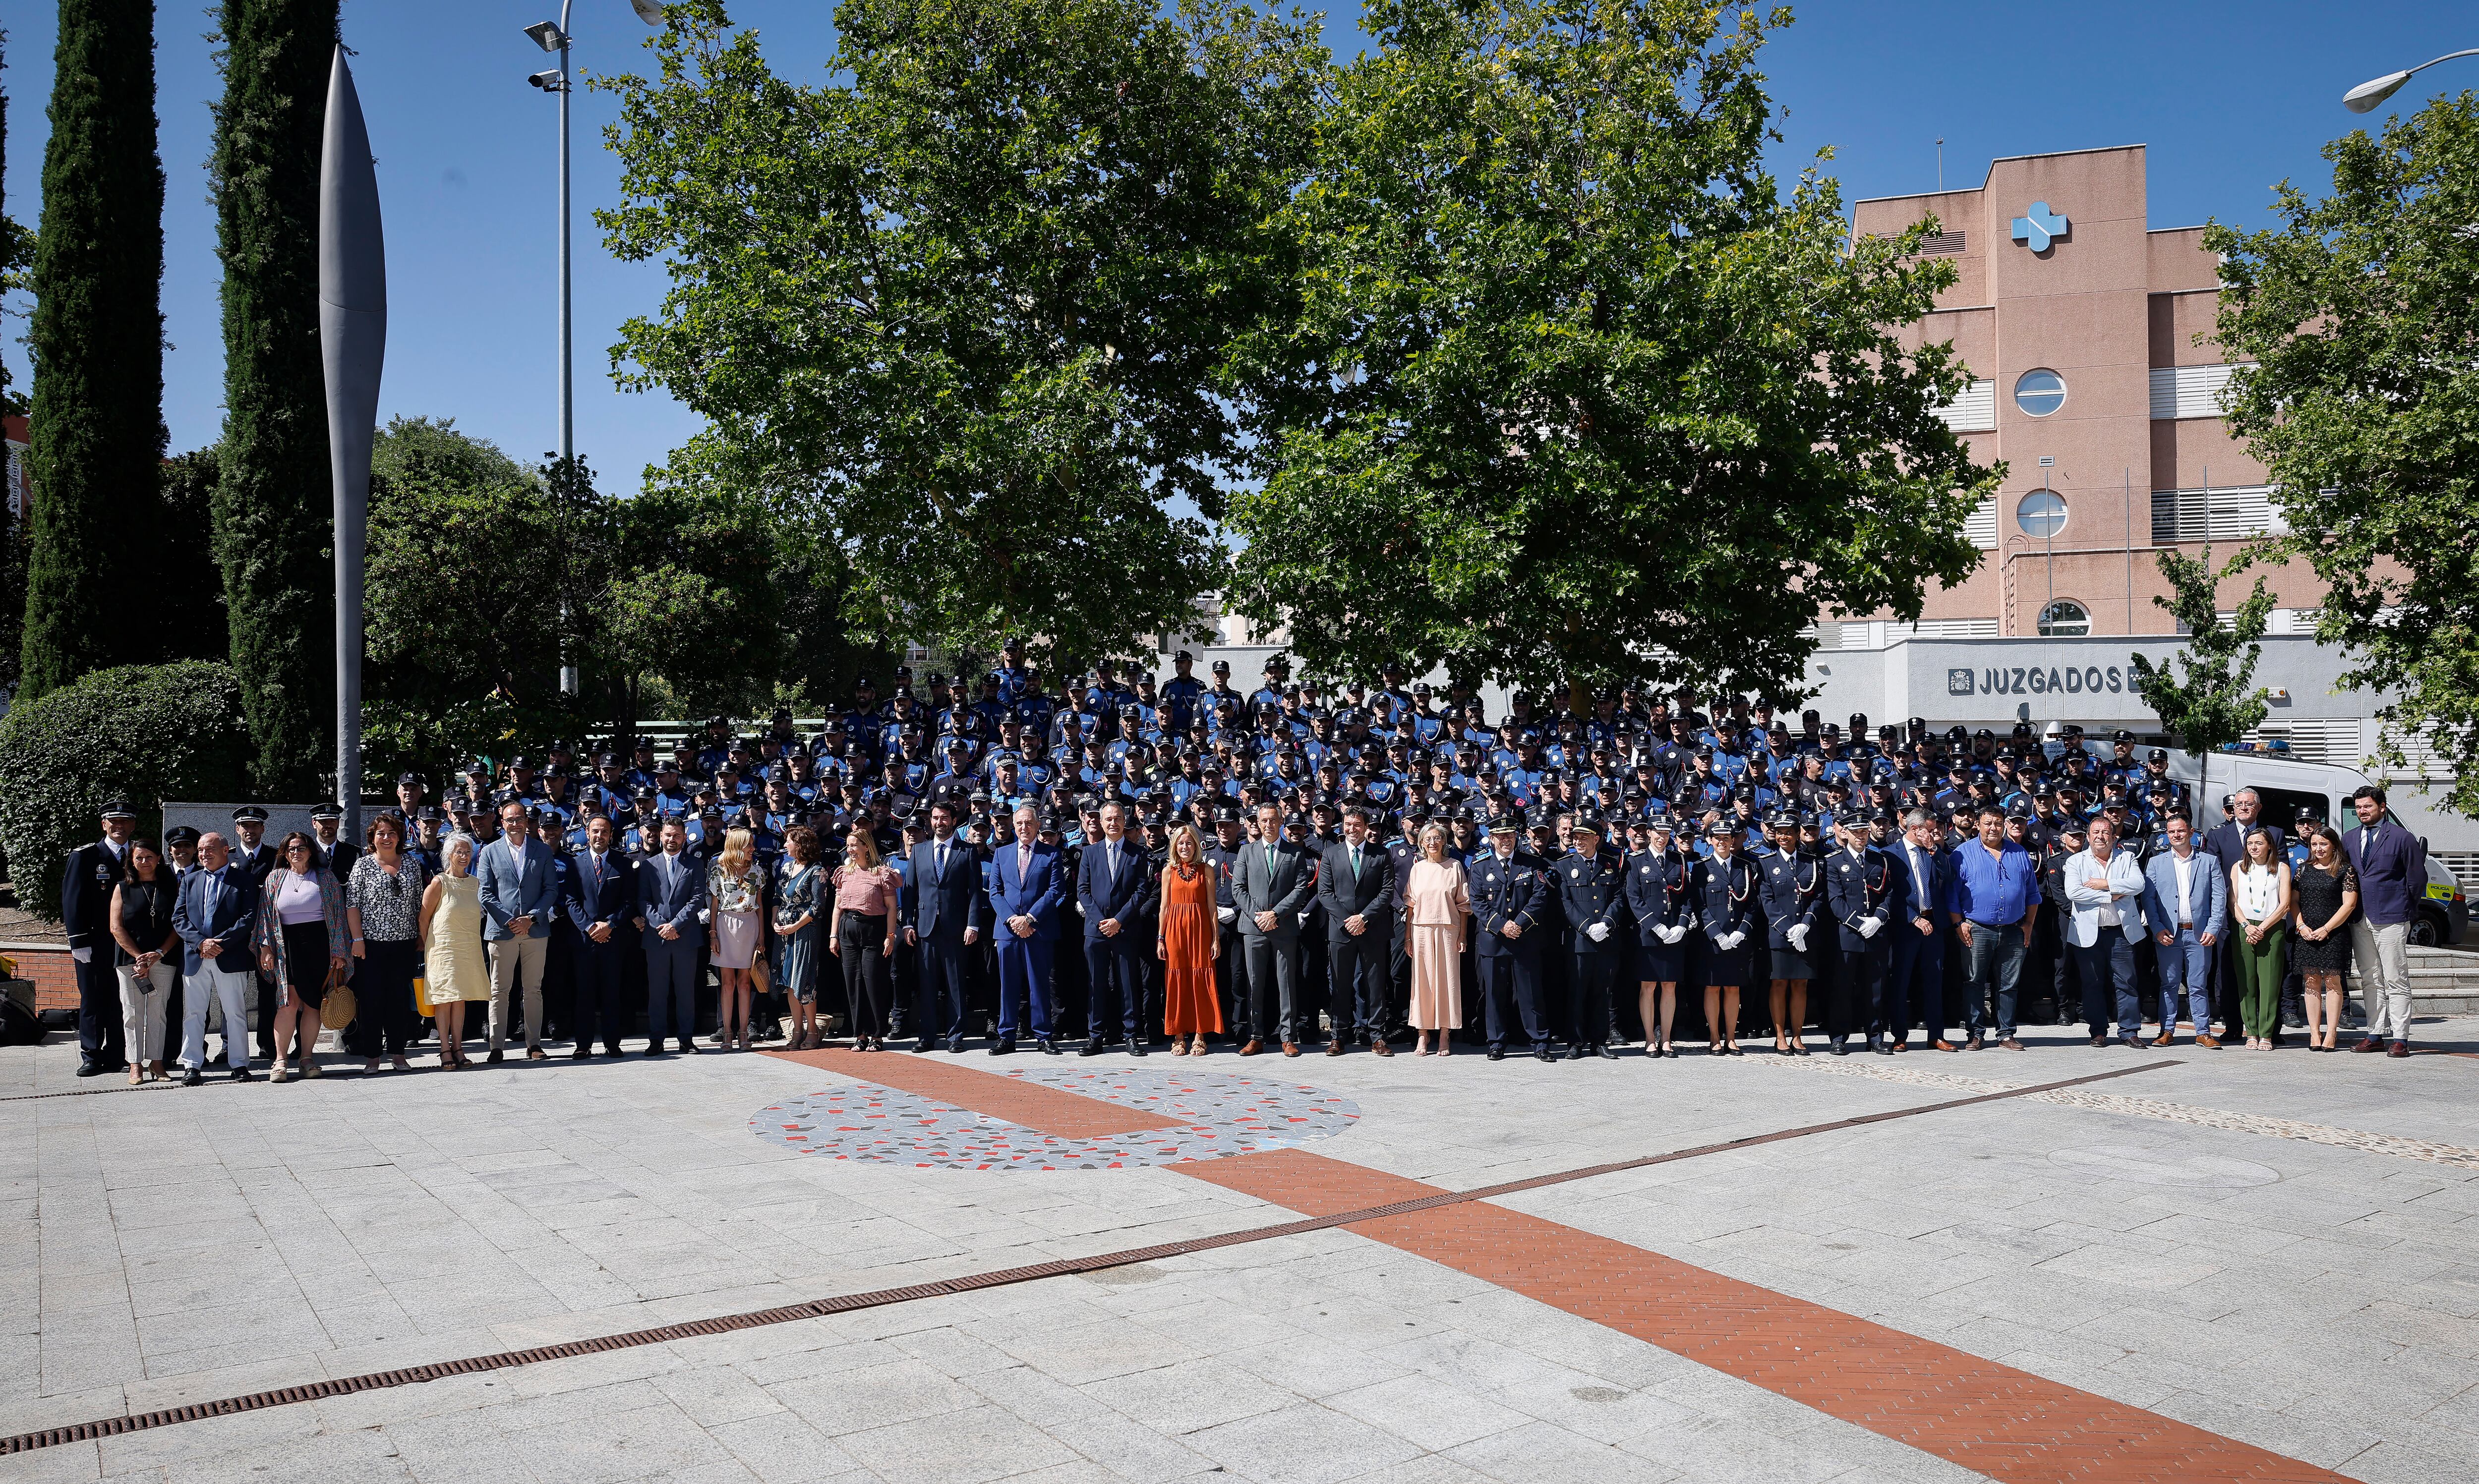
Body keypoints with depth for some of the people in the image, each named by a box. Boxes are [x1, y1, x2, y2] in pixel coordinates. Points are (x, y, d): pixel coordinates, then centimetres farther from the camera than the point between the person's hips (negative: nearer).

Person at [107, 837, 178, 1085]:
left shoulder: (170, 887, 8)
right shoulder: (123, 888, 7)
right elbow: (116, 928, 0)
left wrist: (159, 953, -9)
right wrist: (139, 957, -9)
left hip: (163, 959, 0)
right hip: (130, 959, 0)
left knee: (158, 1011, 1)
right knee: (132, 1012, 1)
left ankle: (155, 1061, 6)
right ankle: (135, 1064, 5)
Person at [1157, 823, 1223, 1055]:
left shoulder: (1206, 870, 3)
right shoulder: (1169, 870, 7)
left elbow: (1212, 906, 2)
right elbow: (1164, 906, 8)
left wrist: (1216, 938, -3)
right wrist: (1161, 938, 3)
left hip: (1200, 929, -1)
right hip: (1175, 929, 1)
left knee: (1200, 980, 0)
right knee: (1176, 981, 2)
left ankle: (1199, 1037, 6)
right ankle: (1178, 1037, 9)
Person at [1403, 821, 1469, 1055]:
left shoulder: (1455, 866, 4)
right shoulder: (1417, 868, 9)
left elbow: (1463, 904, 4)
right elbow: (1410, 903, 10)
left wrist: (1462, 935, -2)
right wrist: (1408, 934, 3)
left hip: (1448, 929, -1)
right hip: (1421, 929, 2)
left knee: (1447, 979, -1)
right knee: (1422, 979, 1)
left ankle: (1444, 1037, 4)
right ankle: (1423, 1034, 6)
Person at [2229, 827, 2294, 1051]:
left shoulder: (2281, 869, 7)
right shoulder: (2238, 868, 12)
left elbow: (2285, 904, 1)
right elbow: (2233, 902, 7)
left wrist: (2262, 928, -8)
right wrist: (2247, 926, -8)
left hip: (2272, 929, -1)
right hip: (2243, 929, 2)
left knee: (2270, 982, -5)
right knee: (2246, 982, -1)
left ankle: (2266, 1035, -1)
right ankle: (2251, 1033, 4)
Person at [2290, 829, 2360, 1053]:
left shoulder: (2346, 870, 0)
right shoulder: (2303, 870, 12)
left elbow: (2349, 904, -6)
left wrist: (2326, 929, -11)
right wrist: (2302, 926, -4)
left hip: (2333, 933, -4)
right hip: (2306, 934, 4)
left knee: (2332, 982, -2)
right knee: (2311, 983, 4)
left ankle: (2331, 1034, 1)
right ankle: (2315, 1034, 6)